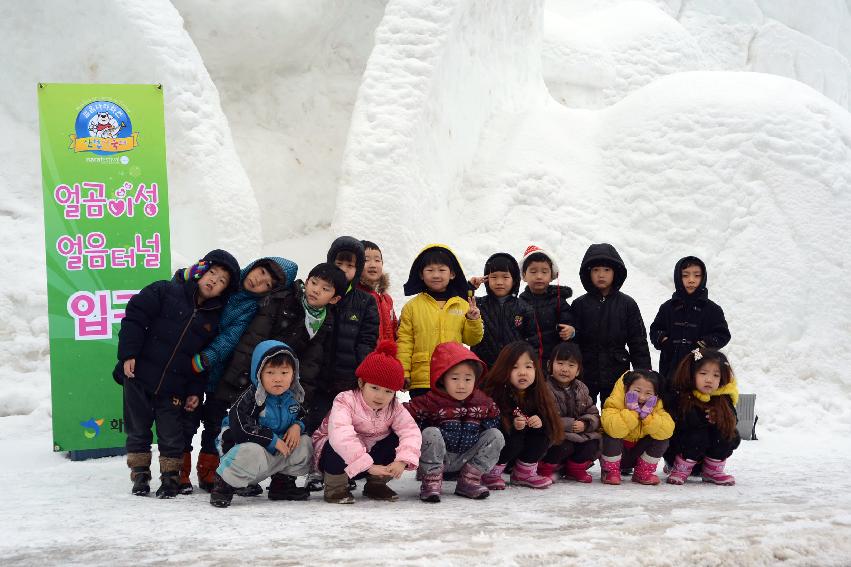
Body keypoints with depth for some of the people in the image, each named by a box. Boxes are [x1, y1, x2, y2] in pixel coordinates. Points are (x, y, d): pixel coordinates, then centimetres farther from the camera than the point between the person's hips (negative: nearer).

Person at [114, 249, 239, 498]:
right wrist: (128, 353, -15)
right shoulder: (165, 291, -3)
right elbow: (135, 317, -7)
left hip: (173, 388, 2)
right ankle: (140, 474, 25)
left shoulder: (215, 319, 6)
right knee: (138, 430, 10)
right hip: (139, 376, -2)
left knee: (172, 437, 3)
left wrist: (196, 391, 2)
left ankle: (171, 477, 21)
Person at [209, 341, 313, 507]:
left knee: (305, 444, -5)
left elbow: (302, 417, 19)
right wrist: (273, 440, -26)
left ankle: (283, 483, 11)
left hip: (277, 454, 7)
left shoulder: (293, 397, 2)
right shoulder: (251, 398, -20)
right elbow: (239, 428, -29)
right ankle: (225, 484, -13)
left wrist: (297, 426, -8)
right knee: (251, 453, -40)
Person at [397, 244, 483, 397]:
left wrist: (474, 321, -7)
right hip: (421, 381, -1)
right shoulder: (412, 307, 5)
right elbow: (404, 342, 2)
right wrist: (403, 373, -4)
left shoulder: (463, 305, 9)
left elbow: (472, 340, 11)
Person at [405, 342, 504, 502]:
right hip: (438, 458, -4)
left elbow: (493, 421, 15)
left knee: (496, 435, -6)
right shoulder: (431, 402, -15)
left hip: (466, 459, 4)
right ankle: (432, 482, -17)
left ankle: (469, 479, -3)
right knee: (431, 433, -32)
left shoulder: (483, 402, 0)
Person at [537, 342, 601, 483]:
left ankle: (575, 467, 9)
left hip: (580, 433, 6)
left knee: (592, 444, -18)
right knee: (565, 447, -32)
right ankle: (545, 467, -4)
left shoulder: (581, 389, 8)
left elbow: (593, 414, 8)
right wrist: (570, 425, -24)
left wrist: (585, 424, -15)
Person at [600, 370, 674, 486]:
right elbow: (613, 429, -43)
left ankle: (643, 472, 0)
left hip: (636, 456, 4)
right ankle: (610, 471, -9)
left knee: (663, 439, -17)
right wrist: (632, 410, -39)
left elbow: (667, 430, -27)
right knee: (611, 436, -33)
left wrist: (646, 415, -35)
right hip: (613, 453, -3)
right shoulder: (615, 403, -23)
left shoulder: (656, 406, -11)